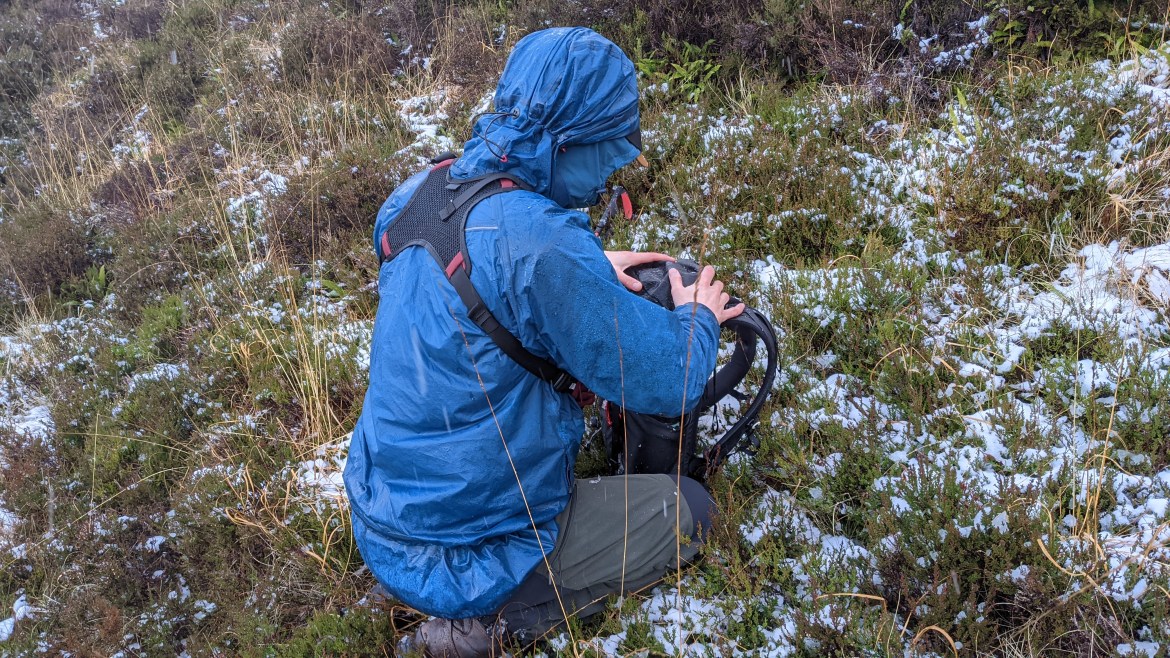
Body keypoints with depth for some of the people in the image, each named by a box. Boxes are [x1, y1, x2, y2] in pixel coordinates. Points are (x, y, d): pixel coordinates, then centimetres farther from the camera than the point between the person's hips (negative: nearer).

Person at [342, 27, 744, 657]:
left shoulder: (417, 194, -3)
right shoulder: (544, 243, -28)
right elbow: (668, 382, -18)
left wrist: (587, 267, 10)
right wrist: (698, 319, 2)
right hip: (459, 561, -8)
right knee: (689, 509, 9)